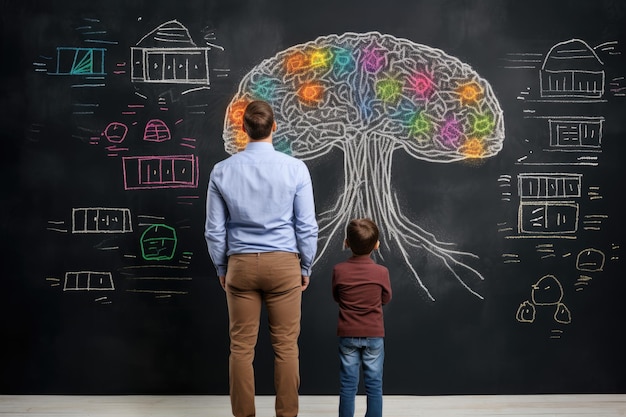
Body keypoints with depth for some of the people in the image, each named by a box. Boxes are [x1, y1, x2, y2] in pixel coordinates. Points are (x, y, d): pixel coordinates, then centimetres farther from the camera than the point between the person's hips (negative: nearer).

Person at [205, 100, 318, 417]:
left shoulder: (222, 171, -3)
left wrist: (221, 269, 14)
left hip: (241, 264, 1)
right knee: (285, 346, 6)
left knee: (242, 347, 7)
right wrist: (306, 267, 8)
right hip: (284, 263, -1)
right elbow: (307, 226, -5)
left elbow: (214, 230, 1)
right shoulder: (295, 168, -8)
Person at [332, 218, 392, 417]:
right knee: (374, 384, 7)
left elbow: (336, 297, 5)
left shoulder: (339, 270, -10)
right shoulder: (381, 271, -11)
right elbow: (386, 298, 4)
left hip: (347, 335, 1)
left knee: (348, 384, 8)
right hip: (374, 335, -1)